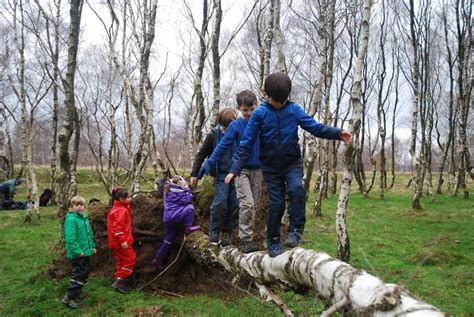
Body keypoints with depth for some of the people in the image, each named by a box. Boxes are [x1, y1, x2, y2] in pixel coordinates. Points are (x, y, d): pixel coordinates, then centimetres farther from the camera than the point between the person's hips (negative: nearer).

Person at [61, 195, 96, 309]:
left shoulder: (84, 217, 10)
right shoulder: (71, 219, -17)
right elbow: (70, 238, -23)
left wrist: (92, 246, 15)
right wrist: (77, 251, -24)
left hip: (86, 251, 9)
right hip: (78, 253, -9)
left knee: (86, 271, 19)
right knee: (79, 274, -6)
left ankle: (77, 291, 36)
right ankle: (69, 298, 3)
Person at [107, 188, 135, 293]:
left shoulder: (116, 208, 13)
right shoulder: (122, 210, -19)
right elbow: (117, 226, -27)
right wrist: (123, 240, -26)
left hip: (116, 242, 10)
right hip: (121, 242, -10)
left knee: (121, 261, 17)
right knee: (130, 259, -2)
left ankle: (118, 281, 23)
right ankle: (120, 281, -2)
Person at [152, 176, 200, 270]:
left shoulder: (167, 190, 14)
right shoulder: (177, 192, -11)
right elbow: (188, 200, -9)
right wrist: (187, 189, 0)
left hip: (167, 219, 9)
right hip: (175, 216, -9)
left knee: (167, 240, 14)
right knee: (190, 207, -7)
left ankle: (158, 259, 15)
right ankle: (188, 228, -6)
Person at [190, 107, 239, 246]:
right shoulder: (213, 135, 0)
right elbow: (201, 155, 5)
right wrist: (194, 174, 1)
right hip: (221, 175, -2)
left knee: (234, 204, 0)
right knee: (220, 202, -13)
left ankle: (228, 231, 17)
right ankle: (214, 230, 5)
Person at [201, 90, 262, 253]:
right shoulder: (235, 125, -4)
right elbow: (222, 146, -3)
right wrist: (209, 164, -7)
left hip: (257, 170, 3)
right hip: (241, 169, -3)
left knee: (254, 205, 6)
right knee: (247, 203, -16)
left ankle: (247, 236, 17)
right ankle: (245, 240, -9)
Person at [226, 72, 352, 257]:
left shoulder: (294, 109, -4)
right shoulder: (259, 114, -9)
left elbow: (315, 127, -8)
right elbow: (247, 144, -8)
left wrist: (338, 134, -23)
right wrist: (235, 169, -14)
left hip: (293, 163, 1)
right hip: (271, 167, -1)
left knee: (296, 189, -27)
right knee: (276, 204, 2)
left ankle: (295, 231, -11)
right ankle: (273, 242, 20)